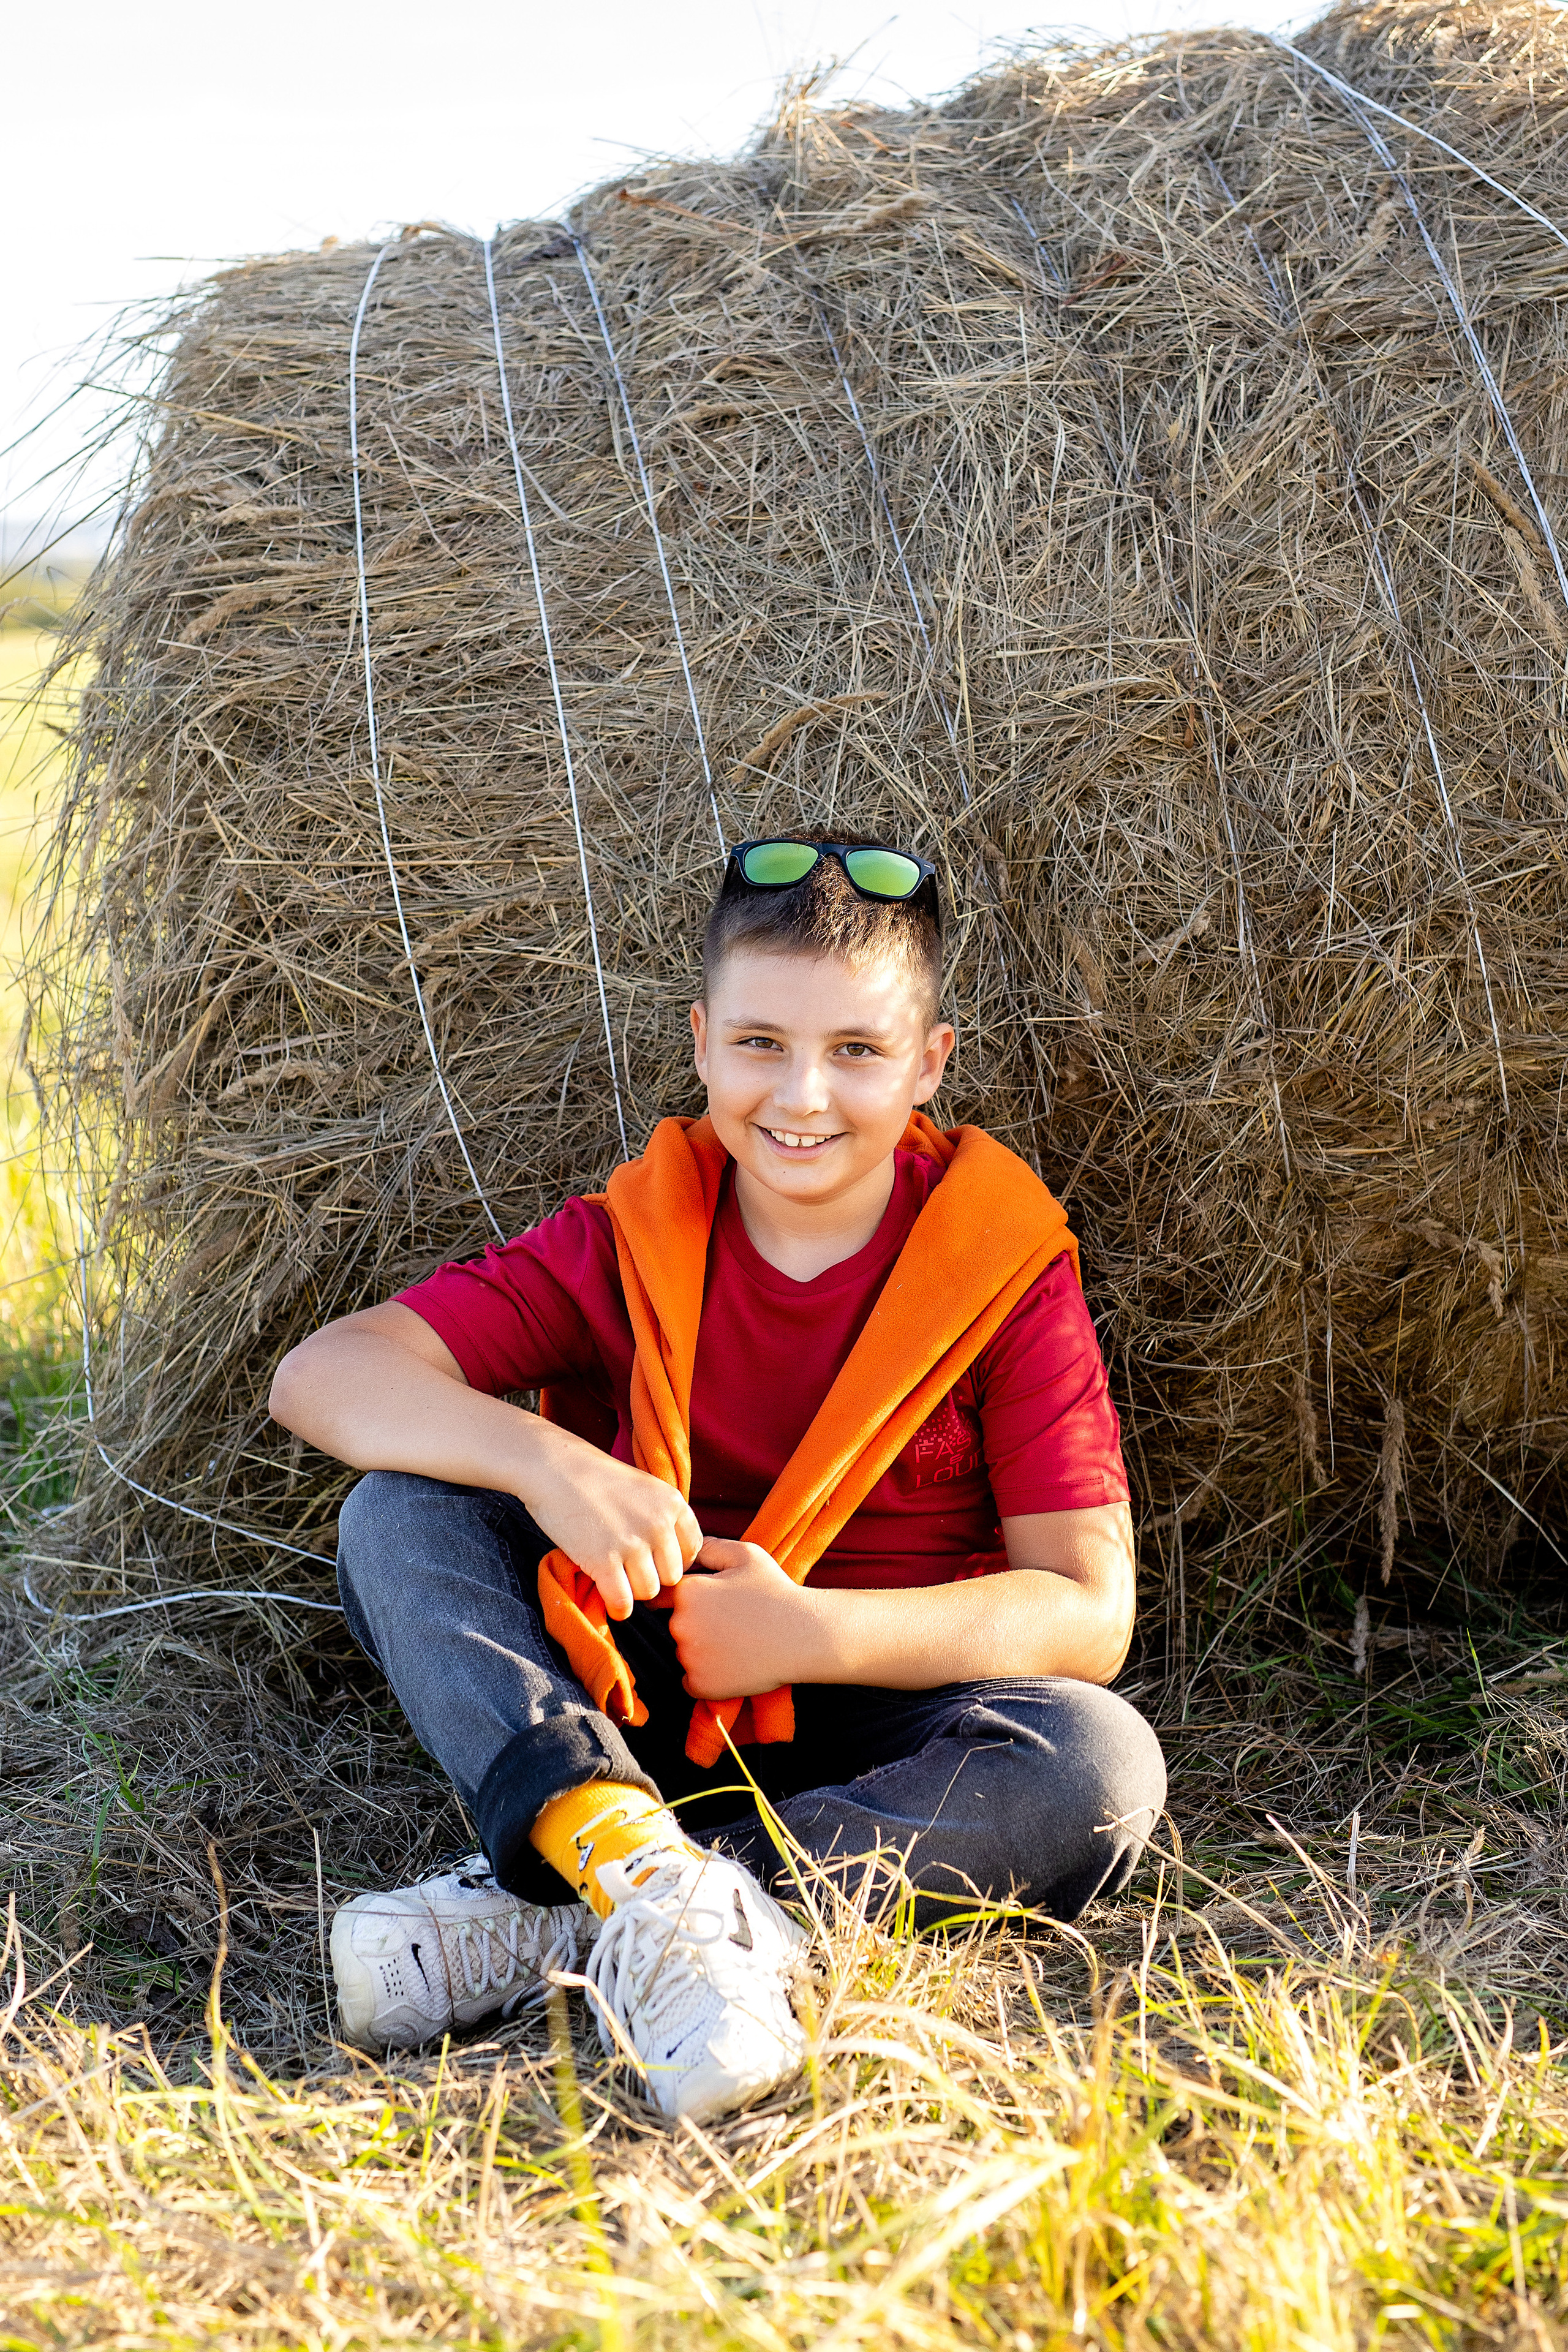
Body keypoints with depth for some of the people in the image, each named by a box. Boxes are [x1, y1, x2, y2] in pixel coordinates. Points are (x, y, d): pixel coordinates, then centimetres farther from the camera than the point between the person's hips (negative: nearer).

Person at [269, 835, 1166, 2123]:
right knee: (401, 1513, -19)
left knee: (1103, 1762, -31)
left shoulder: (1006, 1266, -10)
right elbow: (323, 1375, -15)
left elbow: (1089, 1612, -14)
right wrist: (543, 1461, -33)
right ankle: (626, 1851, -41)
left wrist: (812, 1632, -25)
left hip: (879, 1721, -1)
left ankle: (549, 1912, -33)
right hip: (635, 1714, 1)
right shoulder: (632, 1241, -6)